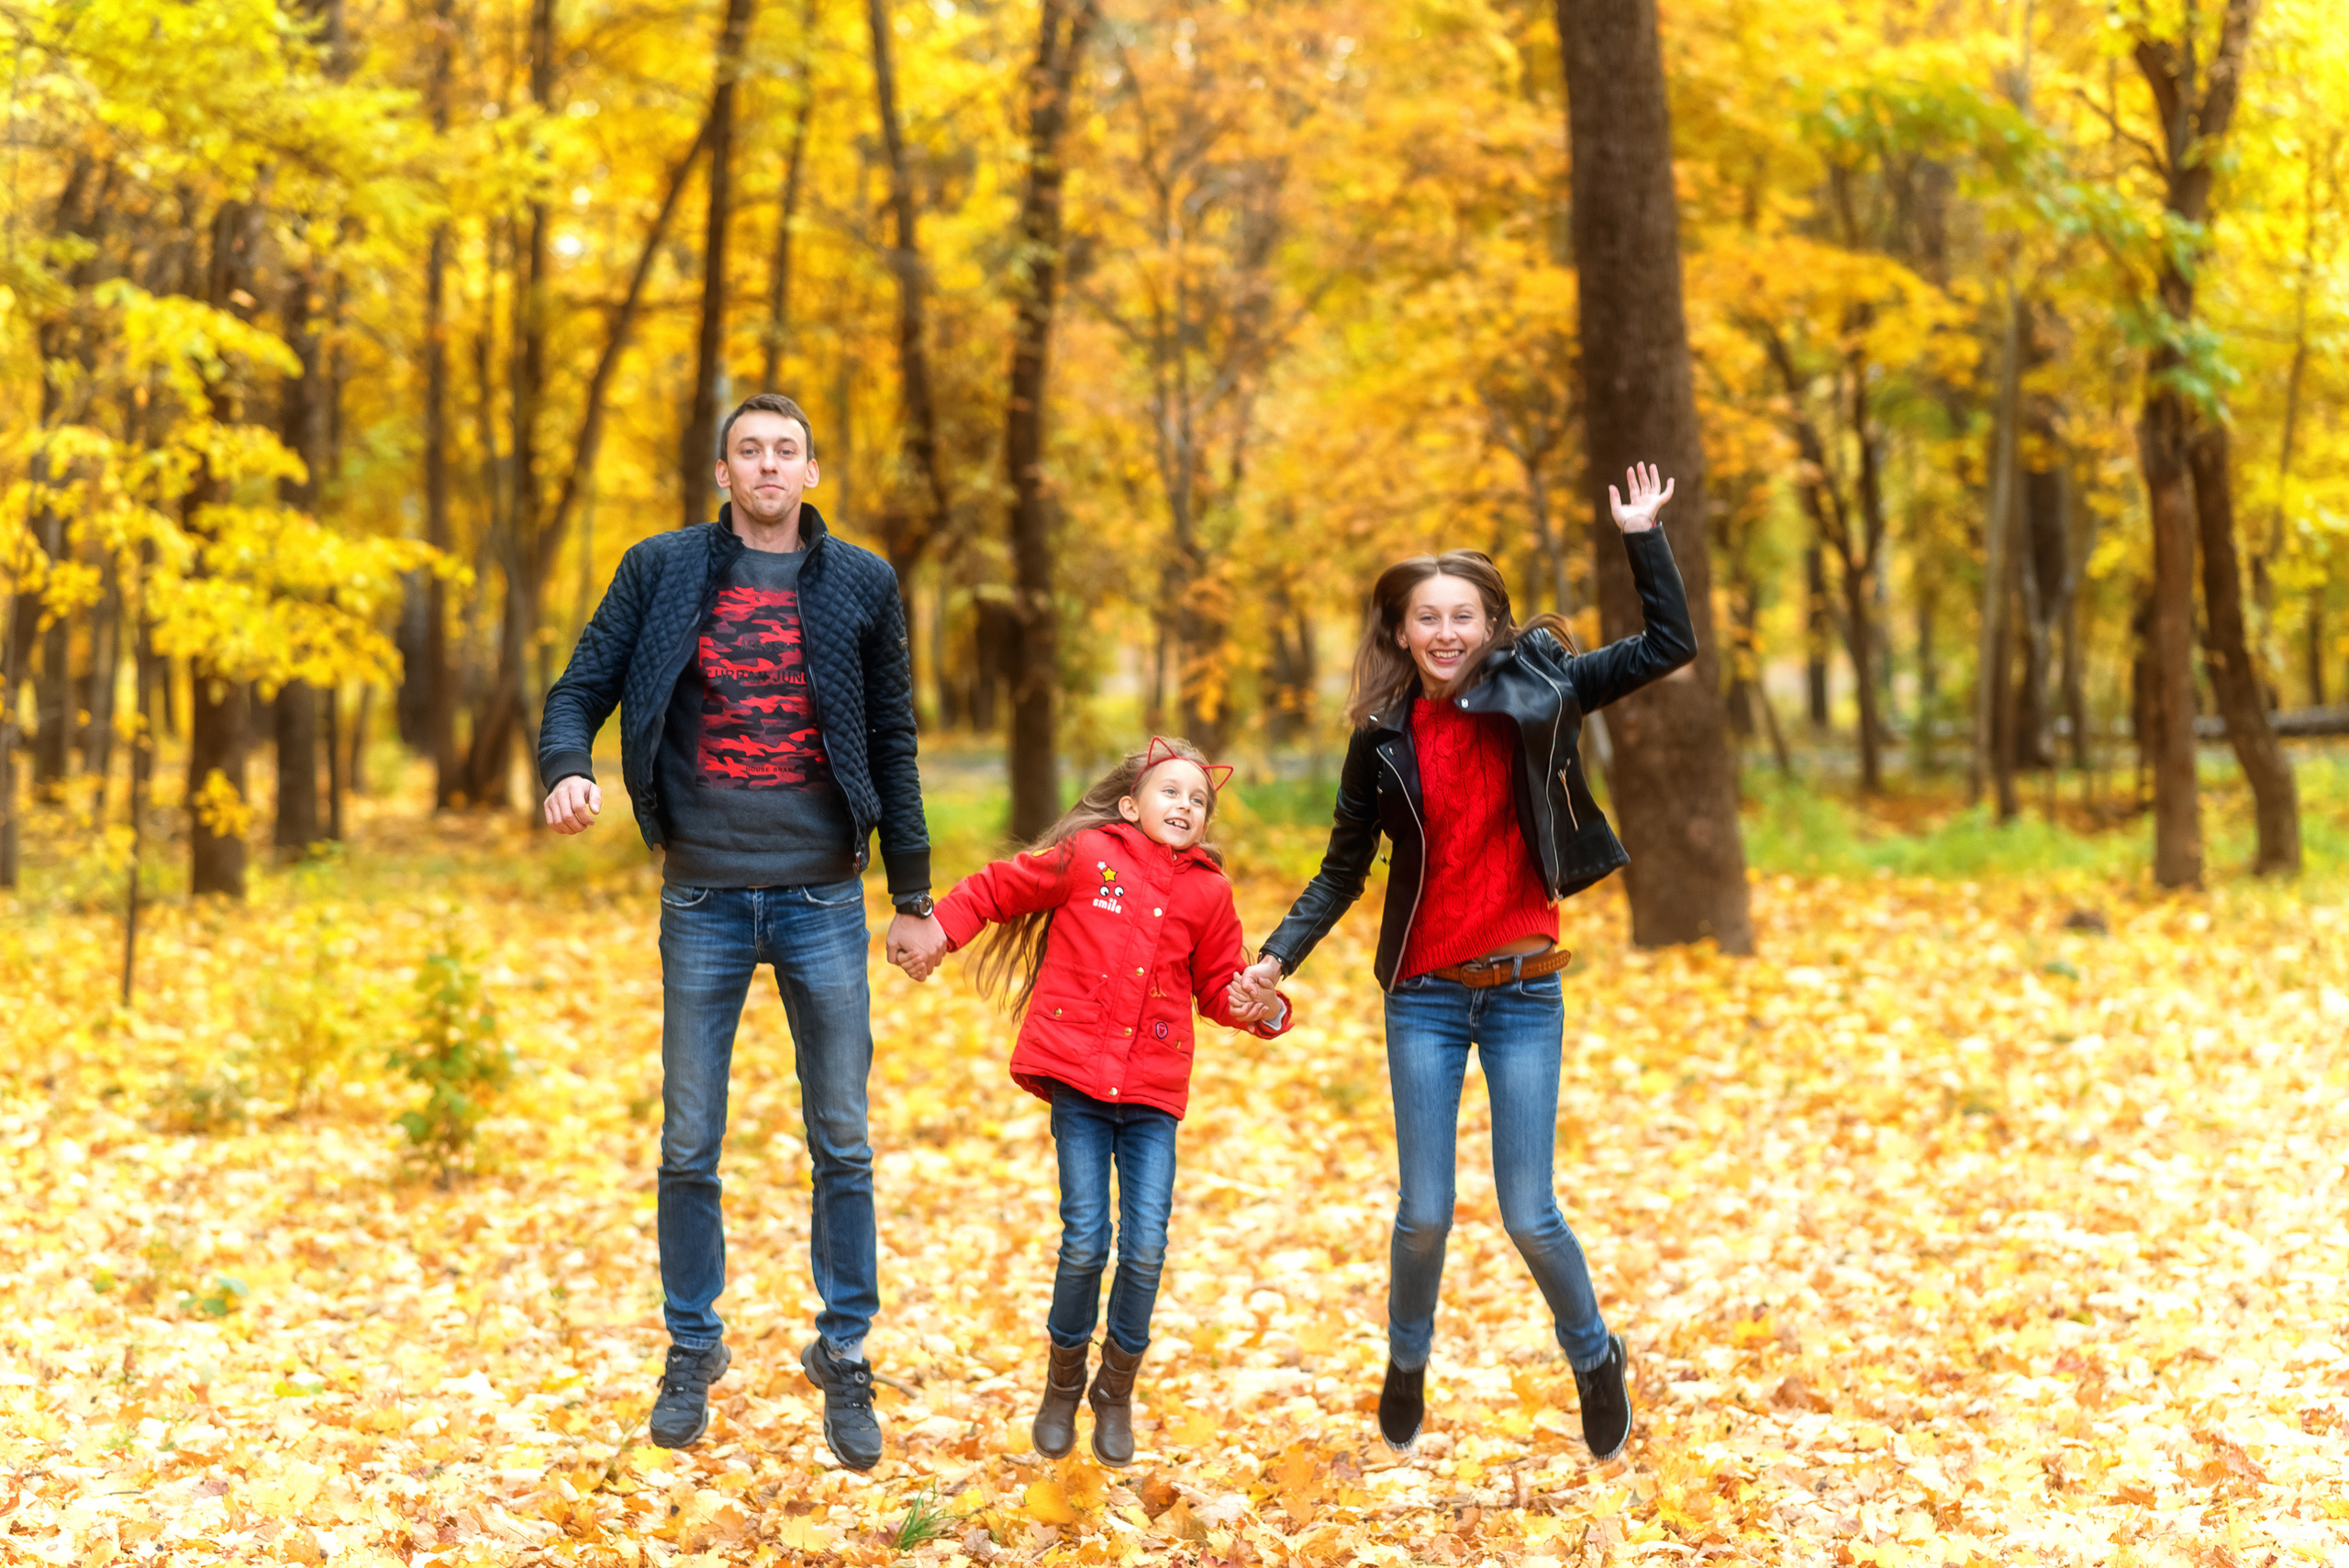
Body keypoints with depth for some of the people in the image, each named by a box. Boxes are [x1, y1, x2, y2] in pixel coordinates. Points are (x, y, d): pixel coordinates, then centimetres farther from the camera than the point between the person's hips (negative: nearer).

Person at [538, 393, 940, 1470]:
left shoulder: (861, 584, 4)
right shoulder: (661, 570, 3)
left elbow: (893, 743, 8)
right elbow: (580, 689, 3)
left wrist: (913, 891, 6)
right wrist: (565, 768, -19)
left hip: (823, 896, 0)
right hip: (702, 899, 0)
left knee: (842, 1145, 4)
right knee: (689, 1147, 6)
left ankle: (844, 1357, 16)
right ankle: (692, 1353, 20)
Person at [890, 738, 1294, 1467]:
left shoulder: (1208, 893, 9)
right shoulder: (1087, 855, 1)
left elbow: (1220, 987, 16)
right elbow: (998, 888, 10)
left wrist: (1264, 1009, -3)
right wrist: (942, 929, -1)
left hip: (1153, 1091, 2)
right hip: (1079, 1080, -2)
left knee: (1145, 1247, -4)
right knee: (1085, 1240, -5)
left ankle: (1117, 1393, 17)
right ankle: (1062, 1386, 18)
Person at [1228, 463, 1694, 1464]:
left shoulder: (1536, 695, -1)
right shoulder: (1384, 741, 2)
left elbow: (1669, 646, -1)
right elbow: (1344, 868, 7)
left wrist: (1643, 536, -5)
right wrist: (1279, 958, -4)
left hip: (1523, 991, -1)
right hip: (1425, 997, 1)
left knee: (1529, 1213, -2)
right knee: (1425, 1213, 0)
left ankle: (1595, 1358, 25)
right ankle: (1406, 1366, 27)